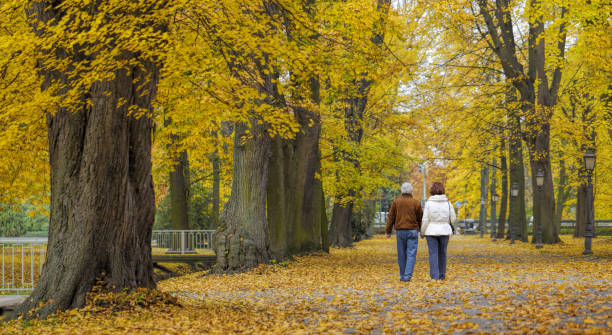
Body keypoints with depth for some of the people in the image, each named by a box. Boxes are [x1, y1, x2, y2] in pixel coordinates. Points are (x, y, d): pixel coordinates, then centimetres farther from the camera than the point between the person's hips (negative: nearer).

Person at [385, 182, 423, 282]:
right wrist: (419, 229, 24)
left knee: (401, 254, 11)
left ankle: (402, 275, 18)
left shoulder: (396, 202, 1)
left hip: (400, 231, 2)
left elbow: (391, 217, 0)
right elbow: (420, 218, 6)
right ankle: (407, 276, -13)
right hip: (412, 231, -2)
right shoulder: (416, 203, -1)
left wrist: (388, 231, 5)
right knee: (411, 254, -3)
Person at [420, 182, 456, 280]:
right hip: (444, 231, 3)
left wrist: (422, 232, 5)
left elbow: (425, 220, -8)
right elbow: (453, 218, 4)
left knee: (433, 254, 0)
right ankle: (442, 275, 23)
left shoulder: (429, 203, -9)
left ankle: (435, 276, -8)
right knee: (442, 253, 15)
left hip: (431, 231, -3)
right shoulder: (447, 203, -2)